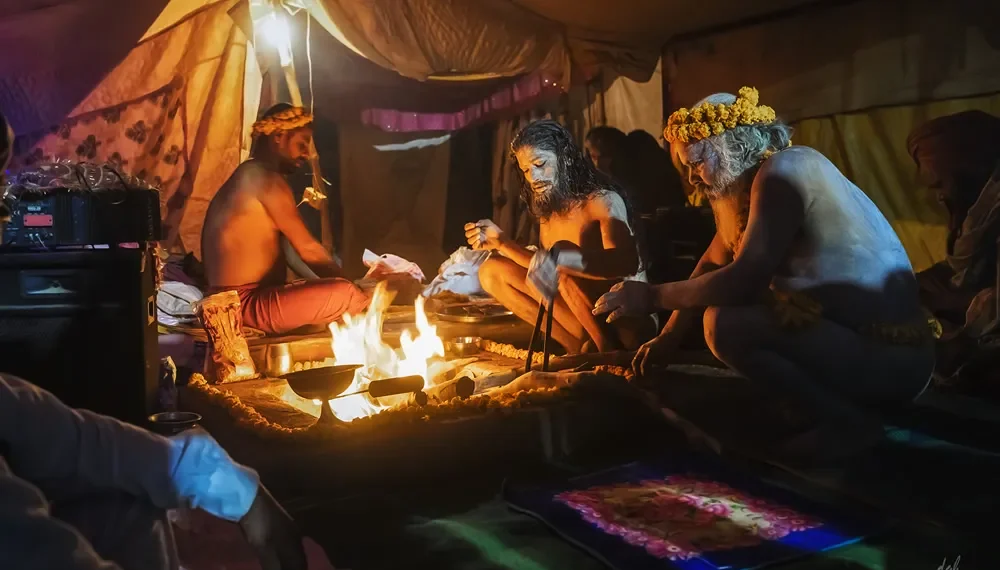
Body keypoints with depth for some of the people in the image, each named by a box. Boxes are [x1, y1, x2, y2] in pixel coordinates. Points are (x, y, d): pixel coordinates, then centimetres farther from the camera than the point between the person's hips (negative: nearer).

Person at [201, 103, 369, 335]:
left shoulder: (249, 178, 18)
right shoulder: (265, 178, -13)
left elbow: (289, 250, 16)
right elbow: (308, 249, -15)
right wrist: (348, 284, -3)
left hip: (236, 303, 10)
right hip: (246, 305, -10)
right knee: (346, 295, -27)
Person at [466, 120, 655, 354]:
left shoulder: (604, 200, -15)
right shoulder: (549, 211, 6)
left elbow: (628, 264, -34)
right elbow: (543, 270, 14)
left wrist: (561, 257, -49)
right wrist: (500, 241, 4)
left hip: (632, 321, -8)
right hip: (588, 322, 8)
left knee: (568, 268, -33)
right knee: (492, 271, 2)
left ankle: (608, 349, -14)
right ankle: (581, 345, -4)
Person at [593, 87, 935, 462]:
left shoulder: (781, 171, -15)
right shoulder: (746, 183, 13)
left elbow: (743, 279, -23)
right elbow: (711, 266, 21)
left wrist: (652, 297, -12)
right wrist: (667, 338, 20)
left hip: (889, 357, -10)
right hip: (854, 338, 10)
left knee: (726, 324, -23)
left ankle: (848, 422, -7)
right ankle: (841, 408, 11)